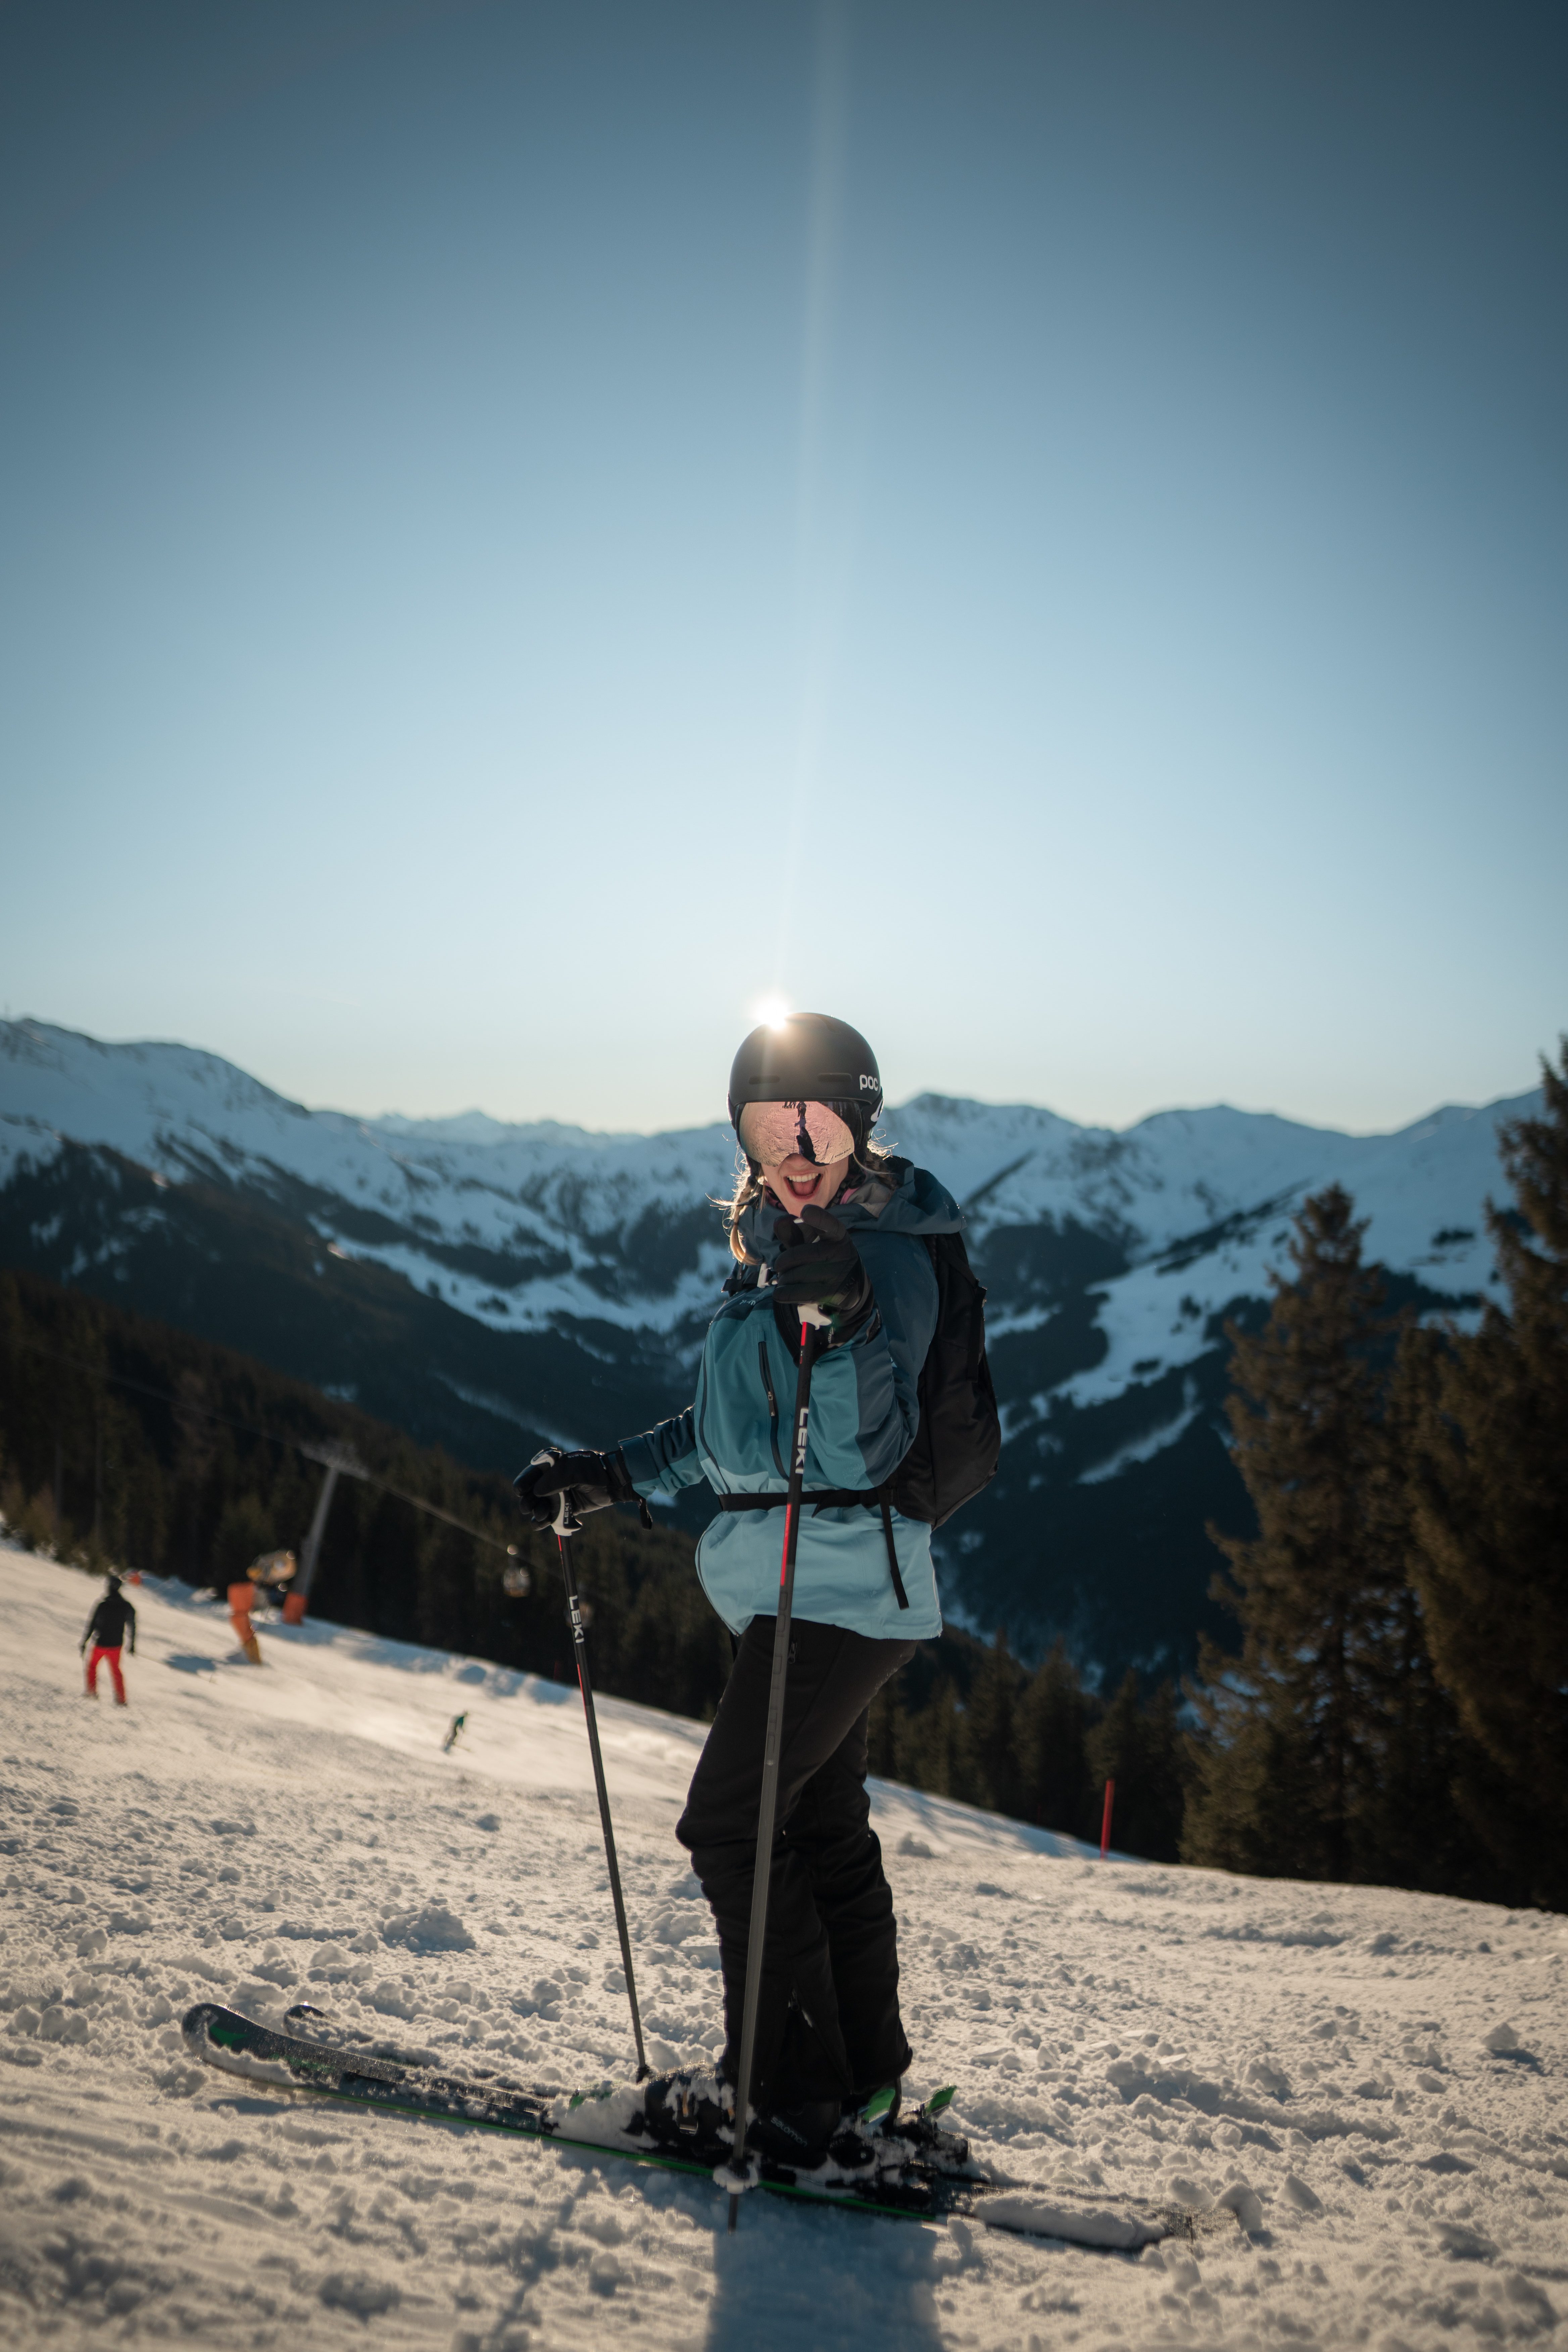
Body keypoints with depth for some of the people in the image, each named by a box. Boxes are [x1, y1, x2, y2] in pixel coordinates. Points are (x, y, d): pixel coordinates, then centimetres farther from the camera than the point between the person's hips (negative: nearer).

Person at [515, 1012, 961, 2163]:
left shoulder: (887, 1251, -14)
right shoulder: (774, 1248, 14)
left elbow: (870, 1444, -24)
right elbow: (732, 1422, 23)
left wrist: (850, 1321, -39)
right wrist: (614, 1476, 17)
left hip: (843, 1578, -9)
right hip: (794, 1581, 9)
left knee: (731, 1821, -8)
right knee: (821, 1822, 16)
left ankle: (788, 2092, 3)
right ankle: (865, 2070, 29)